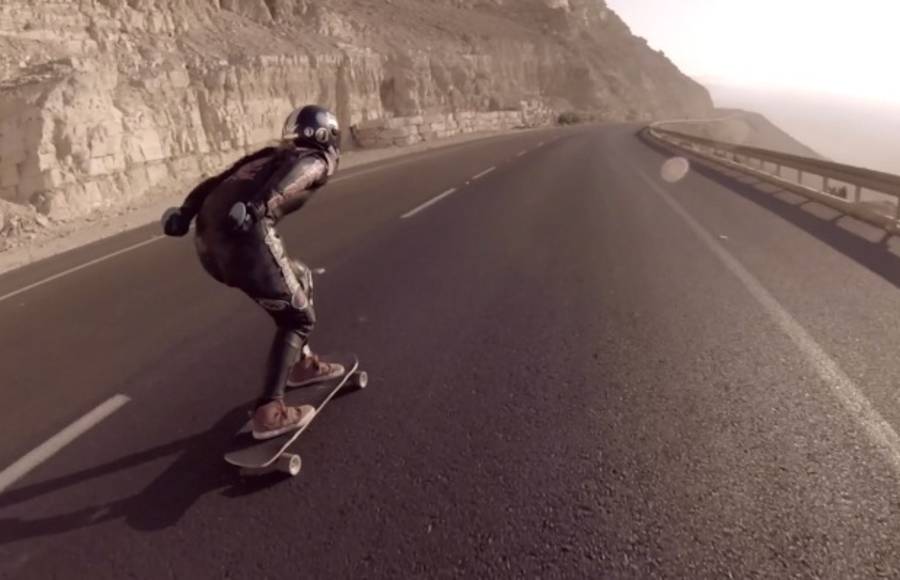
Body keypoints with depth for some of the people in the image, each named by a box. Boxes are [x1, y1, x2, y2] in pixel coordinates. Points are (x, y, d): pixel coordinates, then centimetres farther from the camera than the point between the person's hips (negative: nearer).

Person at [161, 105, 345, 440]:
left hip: (207, 241, 7)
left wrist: (184, 214, 13)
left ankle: (300, 363, 36)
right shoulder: (317, 161, 13)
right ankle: (269, 411, -2)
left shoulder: (270, 155, 32)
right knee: (297, 318, 6)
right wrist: (259, 206, -27)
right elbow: (289, 177, -11)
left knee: (300, 280, 26)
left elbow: (214, 182, 21)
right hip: (244, 235, -7)